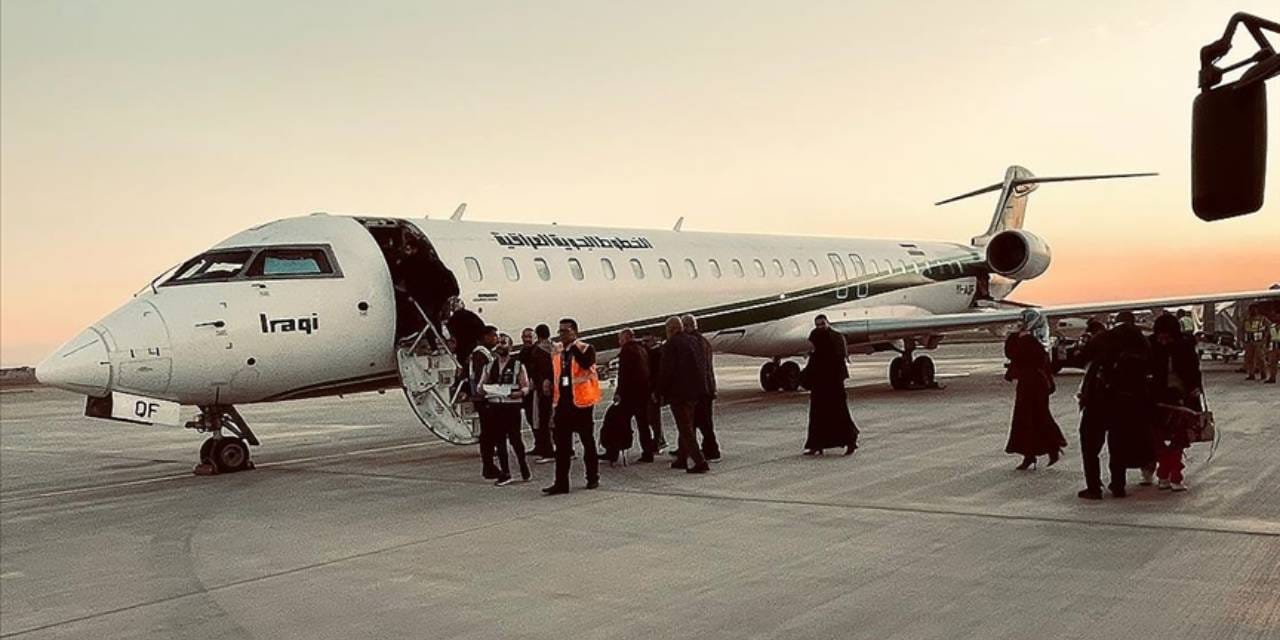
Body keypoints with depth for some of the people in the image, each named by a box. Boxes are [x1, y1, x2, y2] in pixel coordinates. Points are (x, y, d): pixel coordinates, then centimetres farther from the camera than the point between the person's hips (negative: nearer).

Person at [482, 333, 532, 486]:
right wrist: (482, 389, -8)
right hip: (494, 406, 4)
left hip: (512, 406, -4)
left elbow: (526, 387, -2)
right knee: (499, 440, 6)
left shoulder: (517, 365, 0)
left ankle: (524, 470, 15)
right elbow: (483, 385, 15)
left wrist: (519, 393, -22)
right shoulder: (490, 366, 12)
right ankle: (505, 474, 14)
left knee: (515, 439, -2)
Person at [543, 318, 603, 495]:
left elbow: (586, 363, -26)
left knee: (588, 441, 8)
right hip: (562, 402, 5)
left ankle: (593, 477, 21)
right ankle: (561, 482, 1)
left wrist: (574, 345, -22)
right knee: (561, 444, 1)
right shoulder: (556, 351, 11)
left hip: (581, 402, -4)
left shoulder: (586, 348, -5)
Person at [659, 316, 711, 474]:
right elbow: (704, 365, 13)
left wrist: (660, 391, -6)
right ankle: (682, 459, 29)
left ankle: (700, 462, -11)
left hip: (679, 392, -8)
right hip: (696, 390, 8)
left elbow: (666, 371, -16)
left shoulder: (671, 345, -15)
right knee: (686, 426, 20)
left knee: (685, 429, -4)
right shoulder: (695, 341, 8)